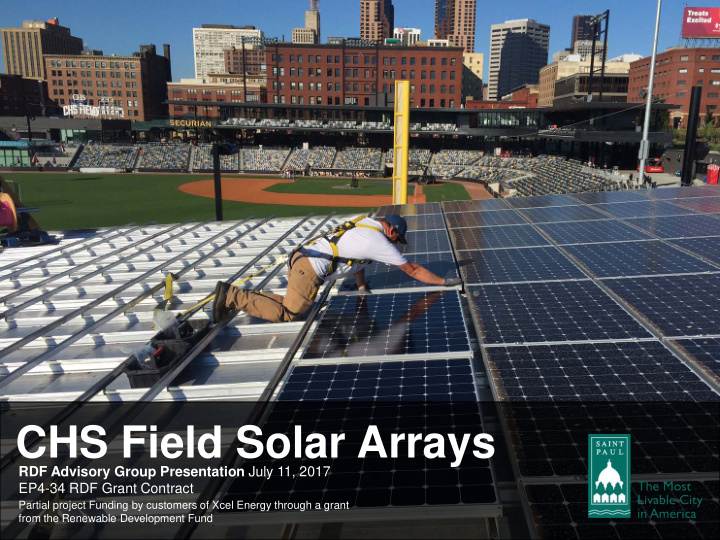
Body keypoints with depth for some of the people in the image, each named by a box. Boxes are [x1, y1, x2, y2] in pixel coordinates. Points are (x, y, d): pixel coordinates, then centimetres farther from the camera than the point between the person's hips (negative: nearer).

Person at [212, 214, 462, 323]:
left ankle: (232, 293, 12)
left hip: (300, 256, 9)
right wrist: (444, 282, 12)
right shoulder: (380, 243, -6)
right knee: (286, 314, -2)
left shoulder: (364, 221, 18)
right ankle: (232, 297, -6)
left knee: (292, 304, 17)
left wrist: (362, 288, 32)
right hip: (311, 269, -9)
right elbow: (413, 270, 2)